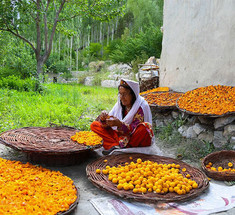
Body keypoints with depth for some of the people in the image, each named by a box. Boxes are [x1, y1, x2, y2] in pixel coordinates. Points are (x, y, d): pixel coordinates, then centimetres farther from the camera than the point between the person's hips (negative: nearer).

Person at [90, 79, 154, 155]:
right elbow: (107, 125, 1)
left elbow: (135, 130, -22)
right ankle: (116, 145, -26)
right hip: (121, 135, 5)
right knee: (94, 125, -6)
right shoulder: (119, 104, 1)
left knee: (143, 127, -38)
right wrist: (103, 119, -22)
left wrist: (120, 124, -37)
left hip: (137, 139, -5)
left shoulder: (142, 106, -15)